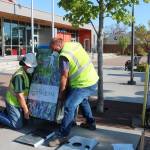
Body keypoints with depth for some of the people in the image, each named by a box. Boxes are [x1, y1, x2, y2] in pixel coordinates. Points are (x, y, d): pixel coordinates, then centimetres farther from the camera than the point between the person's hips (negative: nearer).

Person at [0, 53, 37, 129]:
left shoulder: (27, 73, 1)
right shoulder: (19, 76, -28)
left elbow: (29, 90, 10)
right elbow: (20, 95, -26)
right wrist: (26, 110, -20)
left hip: (18, 102, 9)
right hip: (13, 103, -9)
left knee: (22, 120, 19)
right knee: (18, 125, -6)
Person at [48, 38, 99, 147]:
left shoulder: (64, 55, -17)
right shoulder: (76, 44, 6)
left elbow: (64, 77, -14)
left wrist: (61, 93, -2)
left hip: (84, 84, -10)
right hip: (93, 80, 10)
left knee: (69, 106, -8)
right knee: (83, 100, 30)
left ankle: (62, 135, -4)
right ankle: (91, 123, 42)